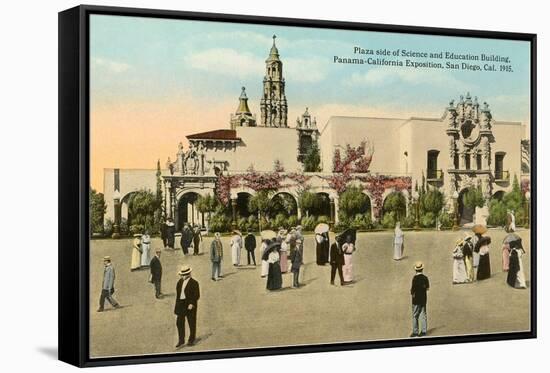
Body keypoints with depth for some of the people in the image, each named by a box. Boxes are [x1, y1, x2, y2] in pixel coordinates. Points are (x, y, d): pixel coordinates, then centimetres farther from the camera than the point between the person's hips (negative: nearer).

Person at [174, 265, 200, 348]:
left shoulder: (194, 283, -9)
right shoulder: (180, 282, 9)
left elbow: (197, 295, -11)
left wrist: (192, 304, -21)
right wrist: (177, 304, 14)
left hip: (190, 305, -5)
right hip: (180, 304, 5)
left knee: (191, 323, 6)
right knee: (179, 323, 1)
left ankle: (191, 340, 19)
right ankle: (181, 340, 9)